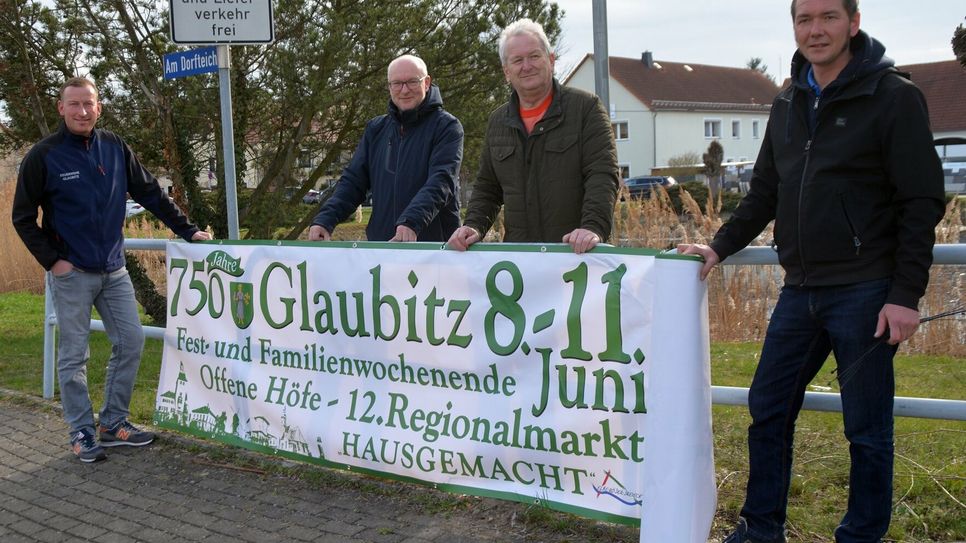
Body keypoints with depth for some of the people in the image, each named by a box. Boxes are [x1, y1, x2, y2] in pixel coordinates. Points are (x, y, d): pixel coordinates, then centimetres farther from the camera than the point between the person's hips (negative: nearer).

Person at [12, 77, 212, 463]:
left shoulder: (115, 148, 3)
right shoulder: (43, 156, -8)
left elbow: (150, 193, 9)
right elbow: (23, 217, -3)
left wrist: (186, 230, 6)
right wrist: (51, 260, -9)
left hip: (114, 270, 5)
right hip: (72, 273, -4)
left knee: (131, 343, 6)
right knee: (74, 356, 2)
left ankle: (113, 423, 20)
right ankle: (81, 434, 13)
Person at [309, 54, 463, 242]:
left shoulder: (447, 127, -4)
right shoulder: (376, 129, 12)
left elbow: (440, 181, -19)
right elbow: (353, 181, 8)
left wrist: (412, 221, -35)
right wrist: (325, 220, -9)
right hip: (380, 245, 5)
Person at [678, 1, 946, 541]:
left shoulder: (894, 97, -7)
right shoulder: (788, 105, 12)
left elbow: (922, 203, -10)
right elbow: (764, 194, 18)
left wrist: (906, 294, -15)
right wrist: (719, 247, 6)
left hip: (865, 293, -6)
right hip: (800, 291, 6)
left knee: (868, 429, 5)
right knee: (768, 410, 11)